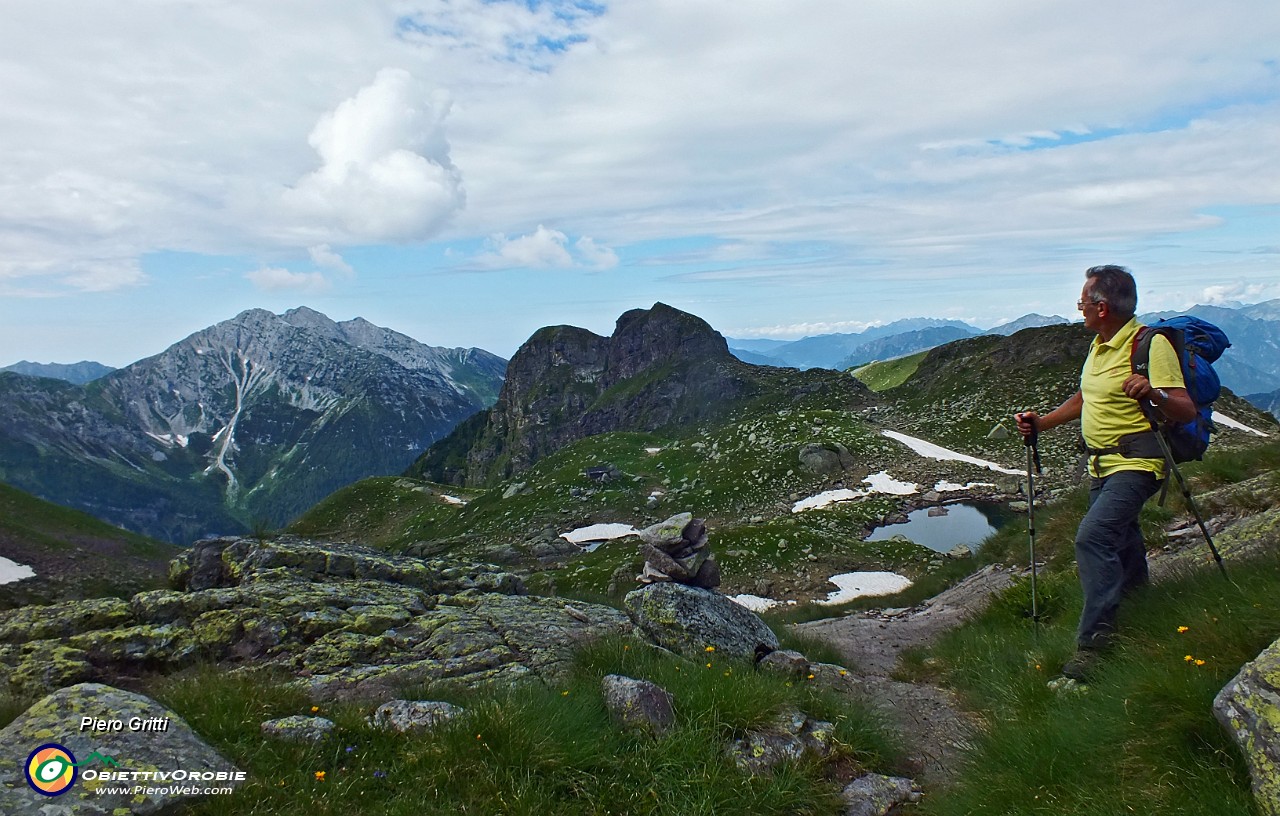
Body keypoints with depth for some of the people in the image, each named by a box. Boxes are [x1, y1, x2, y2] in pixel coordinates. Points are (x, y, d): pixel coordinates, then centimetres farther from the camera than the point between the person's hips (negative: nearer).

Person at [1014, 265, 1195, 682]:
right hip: (1103, 464, 9)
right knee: (1119, 543, 20)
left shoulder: (1151, 344, -15)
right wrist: (1041, 422, 12)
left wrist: (1154, 394, -39)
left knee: (1093, 535, -24)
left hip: (1136, 464, -9)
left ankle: (1093, 643, -20)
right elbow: (1084, 399, 25)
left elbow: (1186, 411, -19)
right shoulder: (1100, 344, 12)